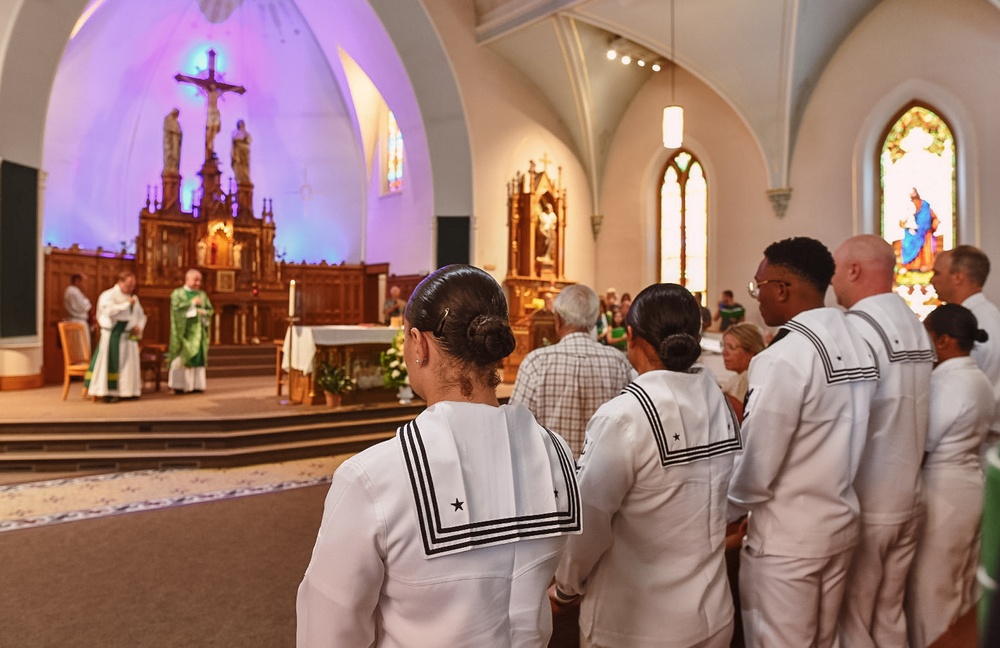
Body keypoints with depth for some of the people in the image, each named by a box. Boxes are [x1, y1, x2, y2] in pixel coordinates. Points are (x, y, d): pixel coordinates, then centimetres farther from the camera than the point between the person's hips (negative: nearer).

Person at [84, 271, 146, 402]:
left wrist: (139, 327, 1)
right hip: (113, 336, -7)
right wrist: (127, 304, -17)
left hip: (129, 336, 7)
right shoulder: (108, 295, -5)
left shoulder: (133, 298, 16)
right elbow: (110, 310, -24)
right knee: (111, 362, -5)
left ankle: (127, 391, 13)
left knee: (129, 363, 6)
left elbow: (141, 316, 20)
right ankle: (108, 392, -1)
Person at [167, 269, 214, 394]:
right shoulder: (177, 293, 2)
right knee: (181, 358, -6)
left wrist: (204, 312, -10)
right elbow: (176, 308, -13)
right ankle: (178, 385, -3)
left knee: (197, 357, 1)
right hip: (183, 330, -4)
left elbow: (210, 310, 10)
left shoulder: (202, 294, 14)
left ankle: (195, 385, 4)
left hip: (197, 331, 4)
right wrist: (191, 303, -14)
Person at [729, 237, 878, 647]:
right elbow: (838, 440, 7)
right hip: (841, 522, 8)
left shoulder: (784, 356, -22)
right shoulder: (858, 345, 2)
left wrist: (731, 506, -2)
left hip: (786, 536, -7)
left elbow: (756, 461, -20)